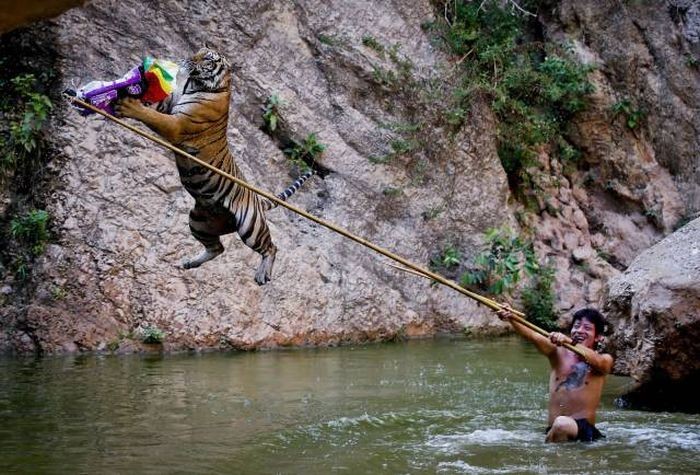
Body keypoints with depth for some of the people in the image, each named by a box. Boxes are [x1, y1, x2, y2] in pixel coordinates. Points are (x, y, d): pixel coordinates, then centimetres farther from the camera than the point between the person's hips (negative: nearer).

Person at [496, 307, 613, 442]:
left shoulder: (604, 360, 4)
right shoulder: (559, 353, 9)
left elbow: (595, 360, -22)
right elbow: (534, 337, -10)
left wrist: (568, 341, -39)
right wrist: (512, 319, -30)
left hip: (584, 430, -5)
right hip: (553, 430, 5)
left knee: (562, 423, -32)